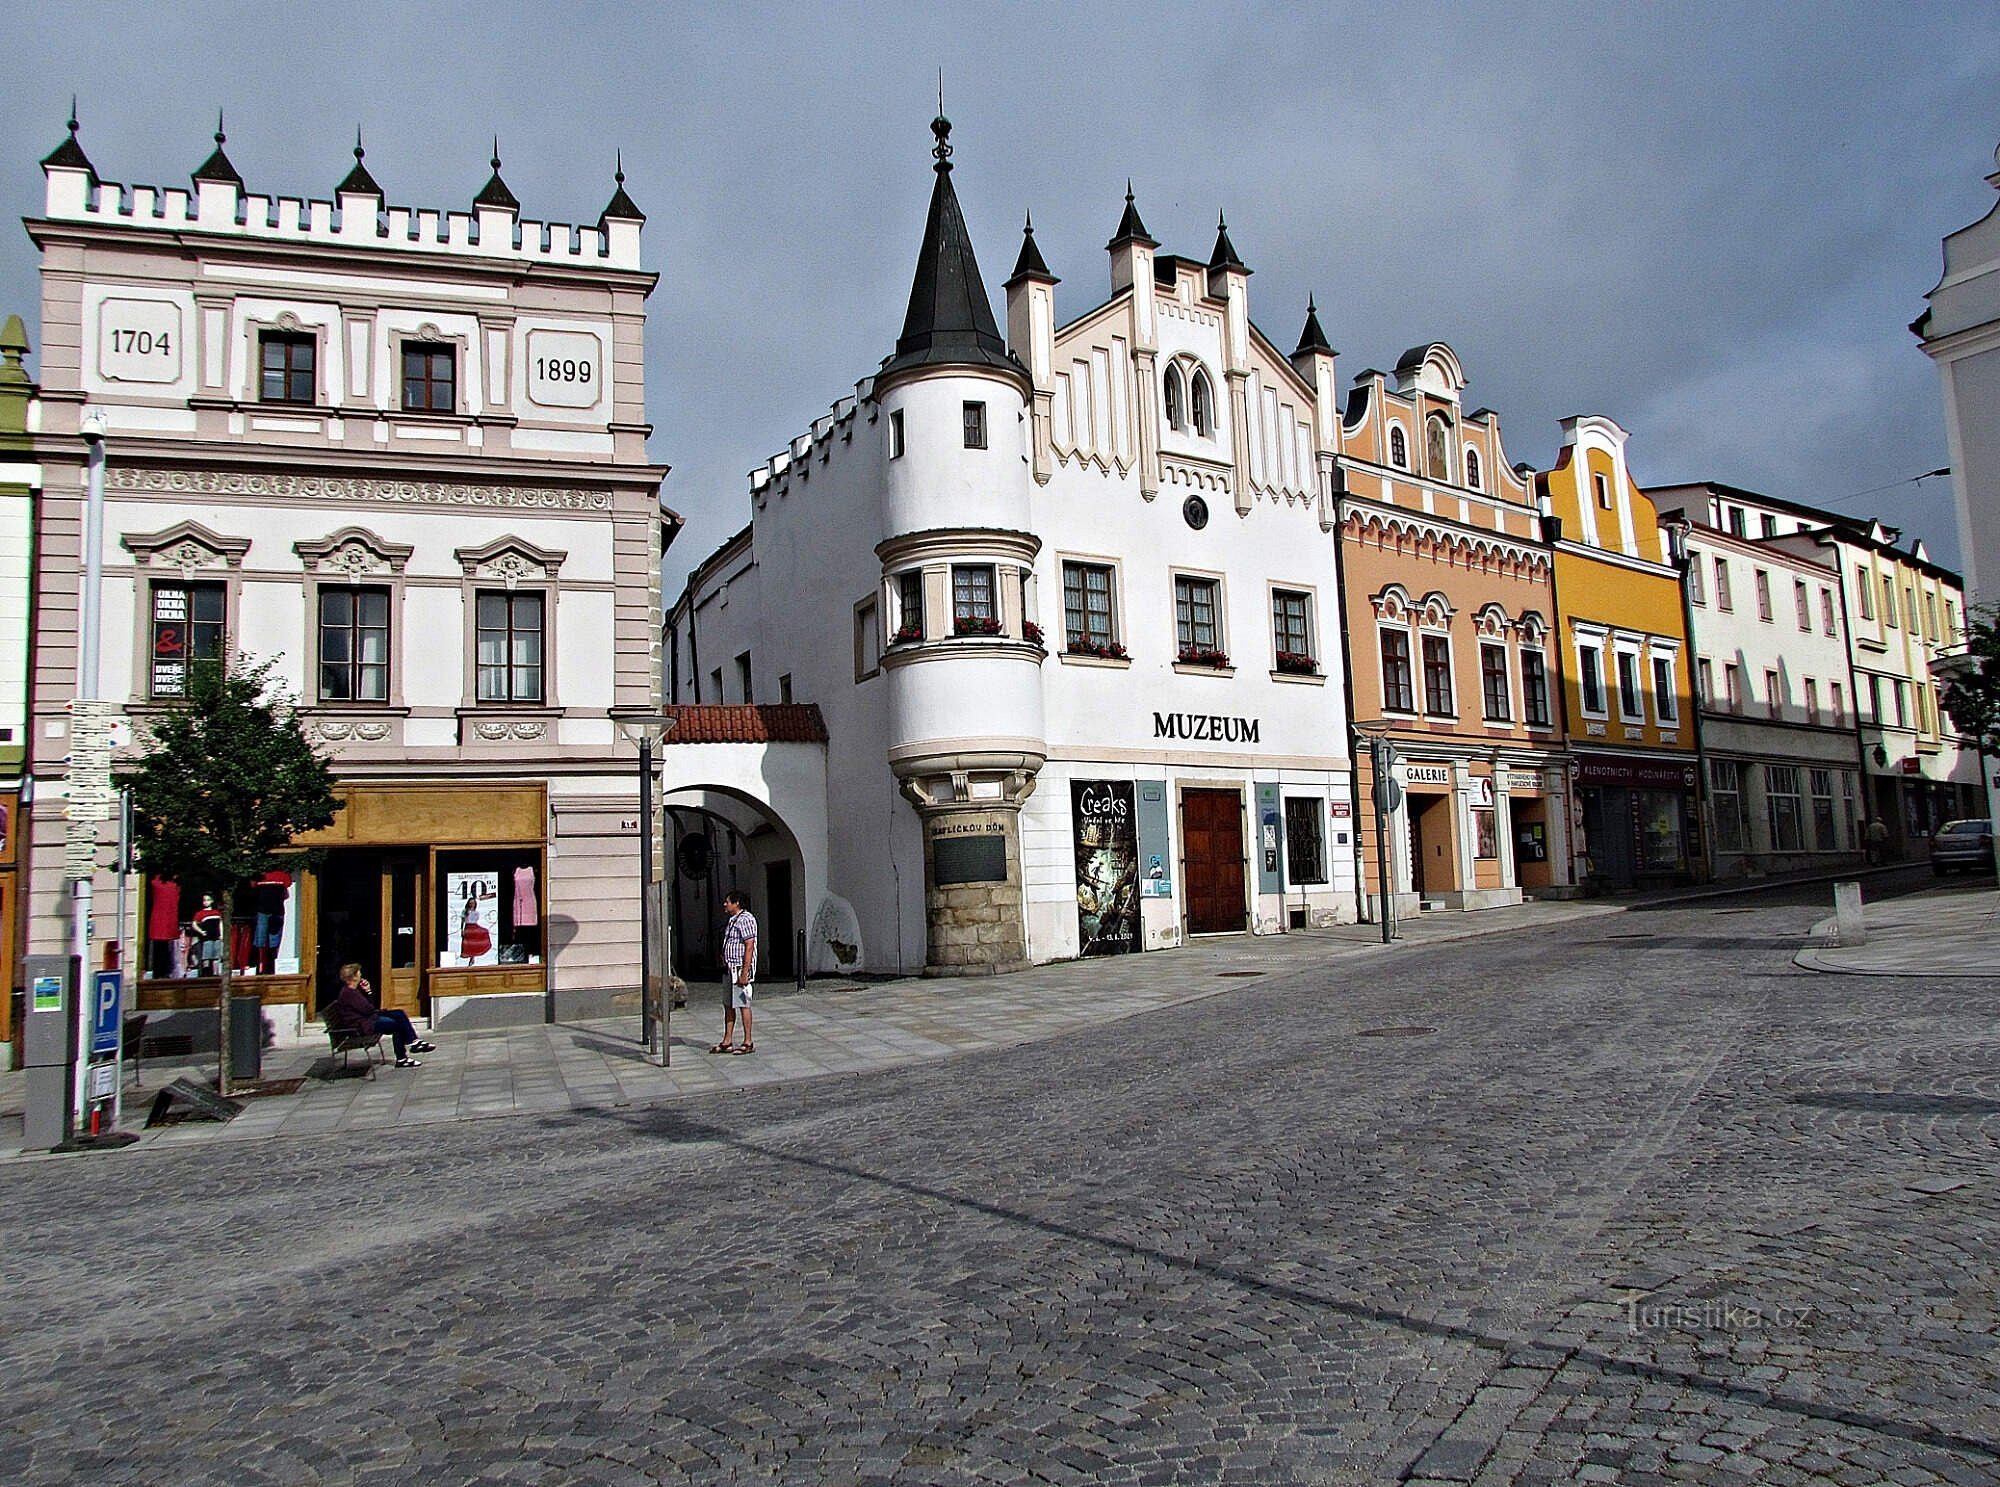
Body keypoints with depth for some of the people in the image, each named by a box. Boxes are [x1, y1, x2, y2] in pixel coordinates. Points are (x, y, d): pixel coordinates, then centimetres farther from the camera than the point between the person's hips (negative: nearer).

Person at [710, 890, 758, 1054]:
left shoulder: (746, 919, -14)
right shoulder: (731, 920, 17)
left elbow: (749, 947, -19)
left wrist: (744, 973, -22)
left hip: (741, 968, -10)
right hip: (730, 968, 10)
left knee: (743, 1004, -4)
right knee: (728, 1005, 11)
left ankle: (748, 1043, 3)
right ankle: (726, 1043, 17)